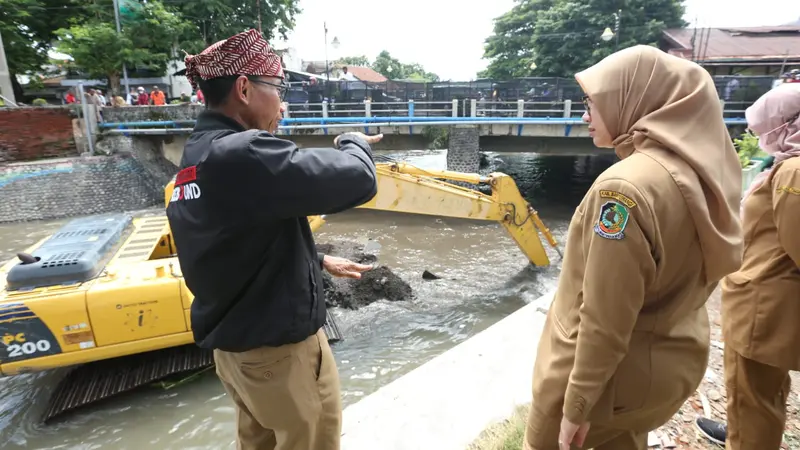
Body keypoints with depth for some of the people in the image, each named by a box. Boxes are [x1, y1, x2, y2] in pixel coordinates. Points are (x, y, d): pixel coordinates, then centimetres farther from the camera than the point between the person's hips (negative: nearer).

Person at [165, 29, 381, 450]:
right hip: (280, 350, -9)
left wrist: (319, 261, 17)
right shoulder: (245, 154, -26)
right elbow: (357, 180, -27)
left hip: (233, 346, 9)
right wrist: (353, 142, -5)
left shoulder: (196, 158, 6)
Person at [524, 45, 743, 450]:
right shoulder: (702, 172, -2)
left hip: (607, 370, -7)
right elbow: (689, 278, 7)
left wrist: (577, 404, -15)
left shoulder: (626, 186, -29)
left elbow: (604, 319, -26)